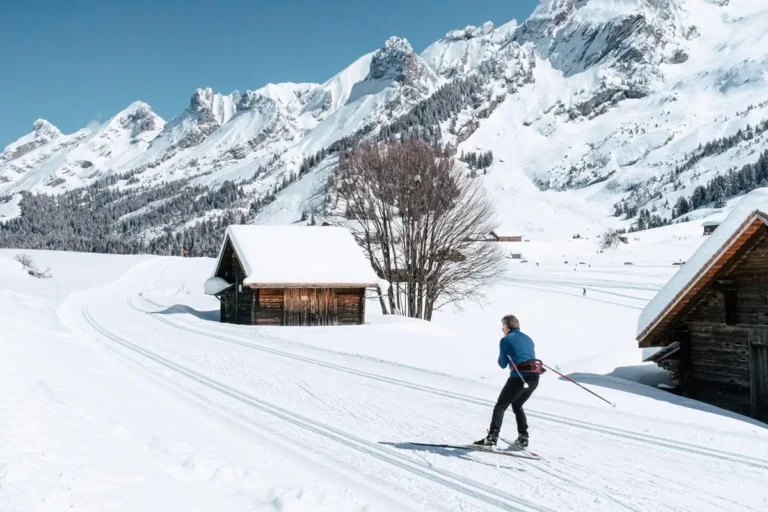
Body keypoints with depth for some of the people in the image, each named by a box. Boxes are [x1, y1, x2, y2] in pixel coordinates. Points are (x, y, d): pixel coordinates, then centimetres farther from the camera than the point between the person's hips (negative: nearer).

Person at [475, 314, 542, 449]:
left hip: (519, 377, -6)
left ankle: (492, 436, -5)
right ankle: (523, 438, 17)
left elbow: (503, 364, 5)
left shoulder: (505, 340, 1)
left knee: (500, 406, 4)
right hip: (534, 378, 7)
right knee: (517, 405, 24)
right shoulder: (528, 339, 20)